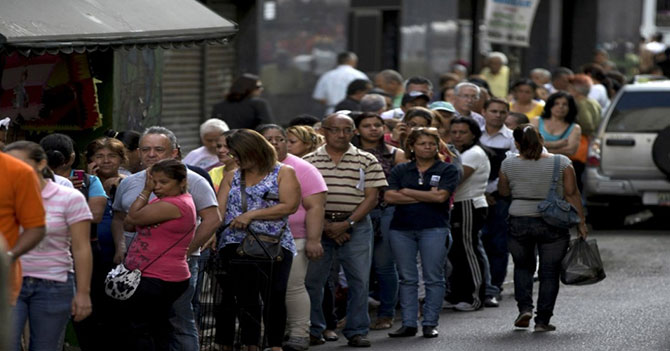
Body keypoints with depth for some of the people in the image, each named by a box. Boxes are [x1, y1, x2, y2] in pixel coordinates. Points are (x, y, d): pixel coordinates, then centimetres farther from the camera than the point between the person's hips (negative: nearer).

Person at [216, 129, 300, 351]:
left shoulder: (283, 173, 7)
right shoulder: (232, 178, 19)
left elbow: (290, 206, -6)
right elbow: (219, 211, 10)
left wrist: (251, 215, -9)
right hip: (235, 244, 2)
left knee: (274, 295, -8)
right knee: (246, 295, -9)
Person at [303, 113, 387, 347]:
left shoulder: (367, 161, 4)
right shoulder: (309, 161, 6)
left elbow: (371, 197, 0)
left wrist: (347, 224, -11)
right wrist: (324, 226, -9)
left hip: (355, 226, 0)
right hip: (318, 226, 0)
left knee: (359, 280, -2)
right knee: (311, 279, 1)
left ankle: (357, 331, 6)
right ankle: (313, 330, 12)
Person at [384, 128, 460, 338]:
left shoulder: (447, 170, 4)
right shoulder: (400, 171, 10)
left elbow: (441, 196, -10)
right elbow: (389, 197, -3)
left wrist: (407, 192, -3)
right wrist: (426, 197, -7)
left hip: (434, 228, -2)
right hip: (401, 229, 2)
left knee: (433, 278, -2)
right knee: (407, 279, 4)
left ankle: (430, 323, 3)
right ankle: (408, 324, 8)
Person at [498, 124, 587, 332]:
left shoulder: (509, 165, -2)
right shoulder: (561, 163, -4)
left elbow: (503, 192, 11)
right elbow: (572, 194, -4)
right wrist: (581, 222, 1)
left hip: (519, 223, 1)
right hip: (553, 225, -1)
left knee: (523, 266, 20)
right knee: (549, 272, 7)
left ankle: (525, 307, 3)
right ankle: (543, 320, 4)